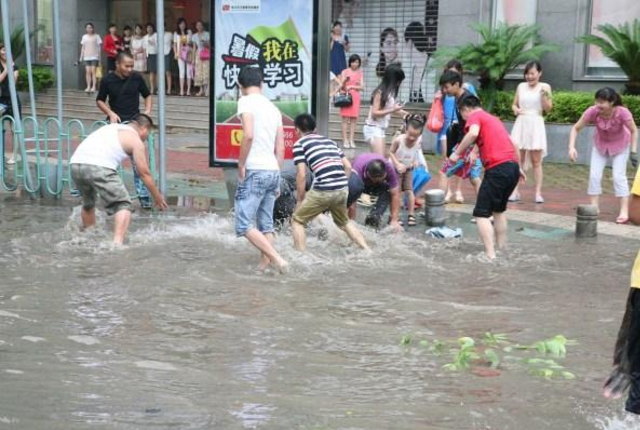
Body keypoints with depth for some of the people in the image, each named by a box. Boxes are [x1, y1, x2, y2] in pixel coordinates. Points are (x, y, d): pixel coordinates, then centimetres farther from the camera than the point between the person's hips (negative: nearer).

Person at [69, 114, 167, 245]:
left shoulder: (112, 127, 31)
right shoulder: (136, 140, 12)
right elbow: (144, 173, 11)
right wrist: (158, 197, 21)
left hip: (76, 163, 7)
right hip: (99, 167, -7)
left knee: (88, 203, 29)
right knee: (123, 205, 0)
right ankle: (117, 242, -18)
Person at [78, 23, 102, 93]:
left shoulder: (96, 36, 3)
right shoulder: (84, 37, 12)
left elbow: (99, 47, 2)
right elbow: (83, 47, 15)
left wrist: (99, 57, -4)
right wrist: (81, 57, 10)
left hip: (94, 56, -3)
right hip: (86, 56, 3)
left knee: (93, 71, -9)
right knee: (88, 71, -3)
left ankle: (94, 87, -9)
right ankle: (88, 87, 0)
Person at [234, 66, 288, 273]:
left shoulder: (246, 101, -5)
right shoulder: (273, 107, 16)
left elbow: (248, 135, -21)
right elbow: (280, 150, 15)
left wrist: (241, 165, -11)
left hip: (255, 171, -8)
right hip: (273, 171, 8)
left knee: (244, 225, -5)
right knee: (266, 225, 13)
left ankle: (277, 259, -15)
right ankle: (264, 265, 14)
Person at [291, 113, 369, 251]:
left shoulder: (300, 144, 5)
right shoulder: (329, 140, 23)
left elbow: (301, 175, -3)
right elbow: (348, 166, 19)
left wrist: (300, 200, 5)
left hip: (323, 190, -6)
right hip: (343, 189, 6)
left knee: (297, 221, 12)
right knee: (344, 222, 30)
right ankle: (367, 250, 26)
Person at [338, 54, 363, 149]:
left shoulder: (360, 73, 9)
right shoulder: (345, 72, 2)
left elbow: (361, 87, 3)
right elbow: (341, 86, -3)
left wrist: (352, 86, -13)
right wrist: (344, 80, -23)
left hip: (355, 97, 3)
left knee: (354, 119, 1)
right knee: (345, 119, -4)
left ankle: (351, 140, 3)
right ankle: (345, 140, -4)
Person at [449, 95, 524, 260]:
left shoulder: (475, 116, 3)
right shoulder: (494, 119, 27)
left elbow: (473, 133, -20)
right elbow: (513, 144, 30)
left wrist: (457, 153, -13)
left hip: (497, 167, -8)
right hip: (513, 165, 8)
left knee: (481, 214, -4)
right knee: (498, 210, 25)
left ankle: (491, 255, -14)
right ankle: (502, 249, 28)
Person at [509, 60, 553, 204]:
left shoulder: (545, 87, 1)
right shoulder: (521, 86, 10)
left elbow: (548, 108, -4)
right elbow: (514, 104, 16)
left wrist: (544, 94, -18)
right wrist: (516, 109, -6)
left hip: (536, 125, -3)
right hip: (521, 124, 3)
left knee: (536, 160, -2)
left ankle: (538, 193, 0)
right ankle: (515, 191, 6)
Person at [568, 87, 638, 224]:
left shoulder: (623, 113, -36)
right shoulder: (592, 112, -31)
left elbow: (634, 131, -19)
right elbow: (576, 128, -21)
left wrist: (634, 152, -22)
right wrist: (572, 147, -32)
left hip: (620, 145, -3)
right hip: (600, 144, 3)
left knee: (619, 176, -9)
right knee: (594, 175, -3)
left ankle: (624, 212, -5)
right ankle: (594, 207, 10)